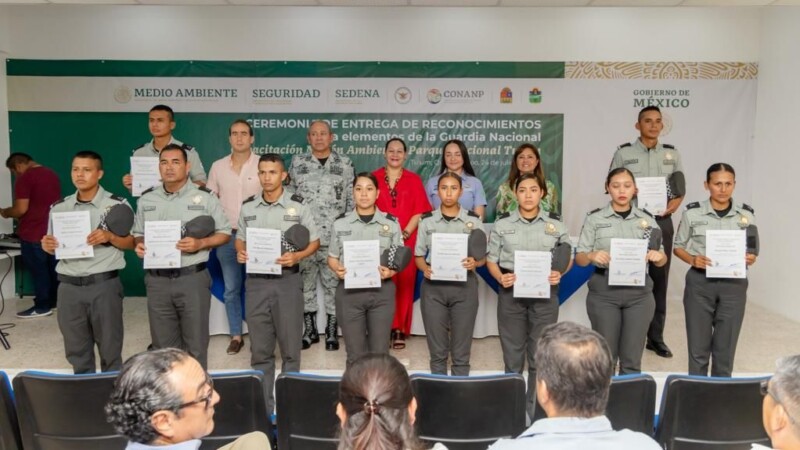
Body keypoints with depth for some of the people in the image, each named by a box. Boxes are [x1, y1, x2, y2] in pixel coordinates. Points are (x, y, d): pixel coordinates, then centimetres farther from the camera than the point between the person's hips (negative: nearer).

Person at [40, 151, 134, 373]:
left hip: (104, 284, -4)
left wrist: (110, 237, -19)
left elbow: (130, 243, -1)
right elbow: (54, 247, 16)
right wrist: (47, 246, -6)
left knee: (109, 347, 6)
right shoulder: (59, 207, 9)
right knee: (76, 349, 14)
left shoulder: (117, 205, -4)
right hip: (69, 286, 4)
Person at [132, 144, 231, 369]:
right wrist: (139, 245, -4)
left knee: (195, 343, 5)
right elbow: (138, 233, 18)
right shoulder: (146, 199, 9)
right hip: (157, 280, 4)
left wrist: (200, 243, -16)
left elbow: (224, 232, 1)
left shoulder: (205, 197, -3)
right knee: (163, 344, 14)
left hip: (193, 278, -3)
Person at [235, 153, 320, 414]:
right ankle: (263, 406, 22)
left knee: (290, 346, 5)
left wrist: (296, 256, -16)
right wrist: (240, 253, -7)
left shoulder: (298, 206, -2)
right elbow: (240, 239, 16)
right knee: (260, 348, 9)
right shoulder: (247, 207, 7)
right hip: (256, 282, 3)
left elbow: (315, 242, 2)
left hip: (287, 281, -2)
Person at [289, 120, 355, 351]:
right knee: (305, 283, 8)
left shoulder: (344, 164, 5)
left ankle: (332, 331, 16)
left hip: (334, 237, -1)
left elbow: (351, 200, 7)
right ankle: (310, 330, 21)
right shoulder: (297, 163, 8)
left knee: (333, 284, 4)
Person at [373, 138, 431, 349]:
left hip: (407, 240, 0)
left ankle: (400, 330, 8)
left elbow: (419, 211, 3)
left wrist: (405, 233, -9)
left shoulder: (414, 179, 9)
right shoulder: (373, 178, 9)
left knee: (404, 283, 0)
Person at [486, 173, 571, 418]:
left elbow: (568, 257, 9)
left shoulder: (556, 224, 4)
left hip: (545, 294, 0)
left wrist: (559, 273, -11)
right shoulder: (502, 224, 3)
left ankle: (537, 412, 18)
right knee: (512, 355, 8)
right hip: (511, 292, 0)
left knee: (540, 356, 5)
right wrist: (500, 277, -14)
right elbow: (491, 260, 5)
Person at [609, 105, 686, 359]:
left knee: (659, 279, 8)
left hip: (662, 221, 3)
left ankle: (656, 337, 18)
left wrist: (676, 203, -6)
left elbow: (681, 188, 14)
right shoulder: (623, 153, 0)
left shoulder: (672, 154, 10)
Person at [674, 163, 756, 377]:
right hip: (700, 282, -1)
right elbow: (678, 246, 4)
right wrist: (693, 259, -16)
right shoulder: (692, 212, -5)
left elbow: (752, 249, 10)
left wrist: (750, 258, -13)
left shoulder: (747, 214, 0)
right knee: (698, 345, 6)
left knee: (726, 347, 8)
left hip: (734, 284, 1)